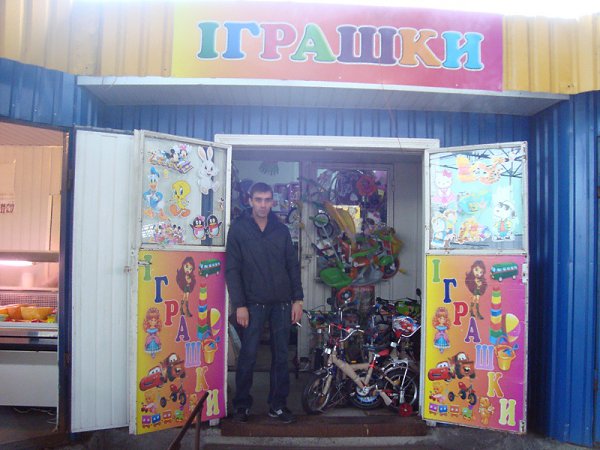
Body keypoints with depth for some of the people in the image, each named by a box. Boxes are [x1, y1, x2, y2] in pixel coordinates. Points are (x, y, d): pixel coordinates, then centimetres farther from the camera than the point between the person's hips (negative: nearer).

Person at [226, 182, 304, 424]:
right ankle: (242, 404, 19)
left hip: (282, 303, 3)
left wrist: (297, 299, 3)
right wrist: (239, 304, -10)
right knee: (248, 355, 2)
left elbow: (293, 266, 10)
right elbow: (232, 269, -4)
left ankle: (278, 405, 21)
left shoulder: (282, 230, 9)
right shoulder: (238, 229, -1)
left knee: (281, 355, 8)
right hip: (253, 303, -3)